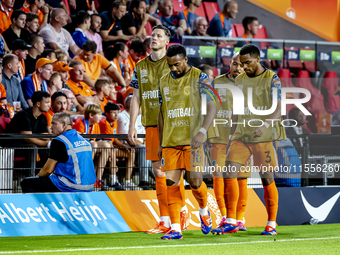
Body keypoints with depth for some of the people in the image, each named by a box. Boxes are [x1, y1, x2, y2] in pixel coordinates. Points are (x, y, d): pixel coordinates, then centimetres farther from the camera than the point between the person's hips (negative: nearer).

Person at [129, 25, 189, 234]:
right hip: (151, 125, 4)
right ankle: (165, 221, 6)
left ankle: (183, 210, 12)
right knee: (158, 171, 3)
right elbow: (136, 97, 14)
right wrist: (132, 125, 7)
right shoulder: (141, 66, 13)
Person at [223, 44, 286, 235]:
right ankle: (231, 222, -3)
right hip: (241, 135, 5)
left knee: (267, 179, -2)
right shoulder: (240, 80, 11)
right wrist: (233, 132, 18)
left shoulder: (272, 79, -6)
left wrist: (266, 124, -32)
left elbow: (278, 109, -15)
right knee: (230, 173, -8)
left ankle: (272, 224, 9)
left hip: (265, 136, -5)